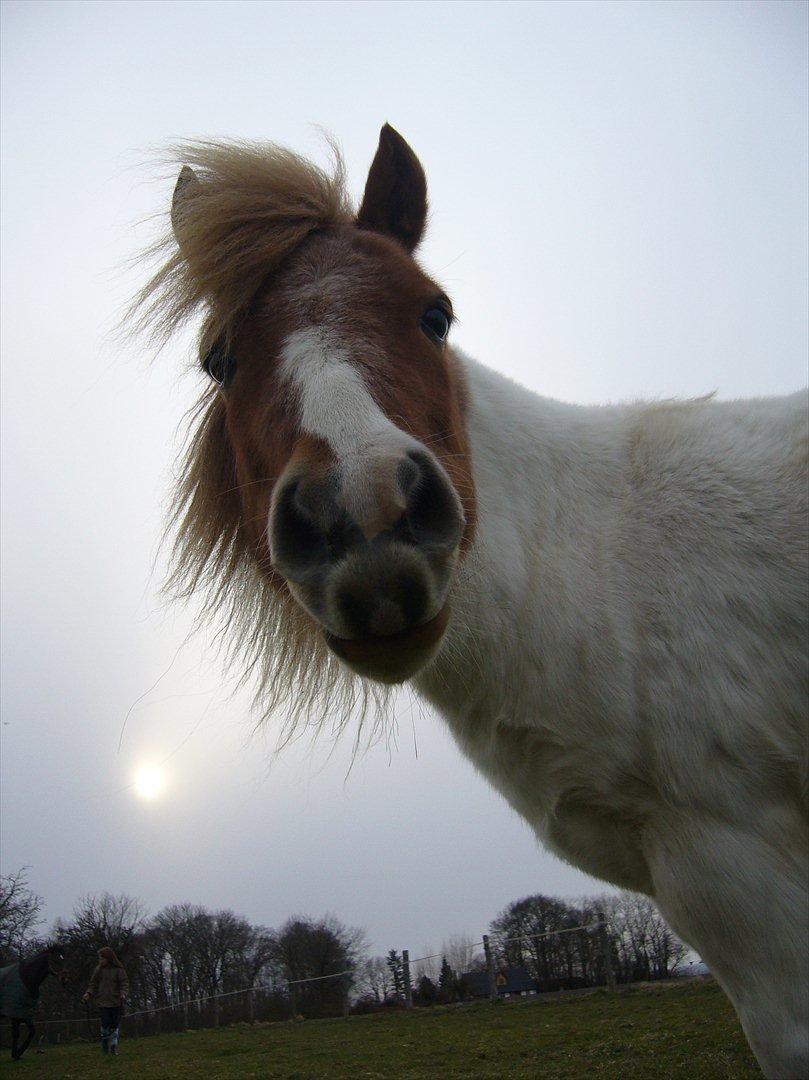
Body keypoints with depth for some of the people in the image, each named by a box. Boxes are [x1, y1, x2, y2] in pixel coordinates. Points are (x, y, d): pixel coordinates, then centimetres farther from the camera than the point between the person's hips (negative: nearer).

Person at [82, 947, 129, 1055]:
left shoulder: (118, 969, -4)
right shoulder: (99, 969, 4)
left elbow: (124, 983, -5)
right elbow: (93, 983, 9)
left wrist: (124, 993, -22)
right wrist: (88, 993, -8)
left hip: (116, 1002, -1)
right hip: (103, 1001, 1)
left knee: (115, 1024, 1)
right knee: (106, 1023, -10)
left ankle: (113, 1046, 17)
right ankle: (105, 1043, 16)